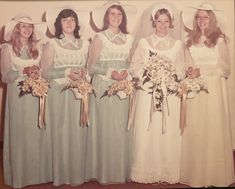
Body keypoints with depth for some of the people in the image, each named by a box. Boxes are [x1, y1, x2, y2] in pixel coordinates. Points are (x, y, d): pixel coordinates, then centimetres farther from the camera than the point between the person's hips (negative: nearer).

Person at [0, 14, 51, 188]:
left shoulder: (37, 47, 9)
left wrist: (38, 72, -10)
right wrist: (24, 71, -16)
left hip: (36, 94, 3)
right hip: (18, 95, -3)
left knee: (37, 133, 6)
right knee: (20, 134, 2)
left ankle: (38, 171, 20)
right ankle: (20, 174, 18)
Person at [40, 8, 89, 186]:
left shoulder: (85, 44, 10)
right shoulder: (52, 44, 1)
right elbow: (45, 72, -3)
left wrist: (84, 72, -3)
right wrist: (67, 72, -15)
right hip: (59, 94, -3)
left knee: (78, 134, 4)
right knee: (61, 134, 0)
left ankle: (77, 174, 19)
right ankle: (61, 175, 14)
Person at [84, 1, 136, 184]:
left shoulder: (128, 38, 11)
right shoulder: (99, 38, -1)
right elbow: (91, 66, -4)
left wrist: (126, 72, -4)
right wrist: (110, 72, -17)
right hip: (104, 87, -4)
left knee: (122, 128, 4)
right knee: (105, 128, -2)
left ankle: (122, 170, 18)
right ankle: (104, 171, 11)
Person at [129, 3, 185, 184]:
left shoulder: (178, 44, 9)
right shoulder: (143, 42, 6)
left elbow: (181, 71, 8)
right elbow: (134, 67, 2)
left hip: (170, 95, 1)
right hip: (147, 93, -1)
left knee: (169, 133, 2)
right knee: (146, 133, -1)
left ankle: (168, 172, 16)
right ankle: (146, 171, 13)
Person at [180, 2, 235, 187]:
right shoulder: (190, 40, 12)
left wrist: (202, 71, -8)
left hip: (214, 87, -3)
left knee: (213, 128, -1)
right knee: (193, 130, 3)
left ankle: (214, 174, 13)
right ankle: (194, 172, 14)